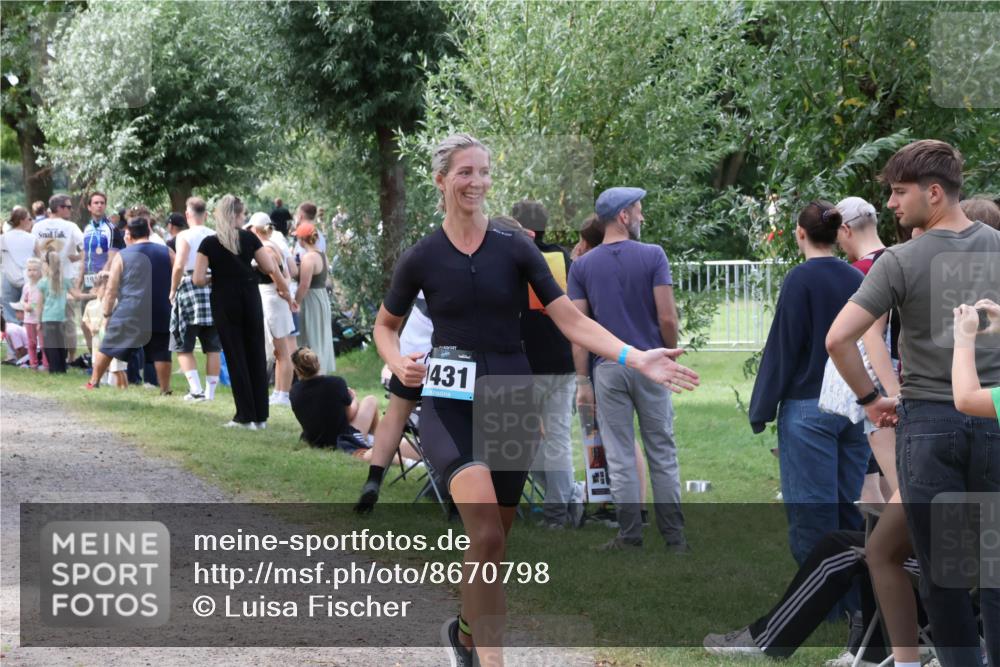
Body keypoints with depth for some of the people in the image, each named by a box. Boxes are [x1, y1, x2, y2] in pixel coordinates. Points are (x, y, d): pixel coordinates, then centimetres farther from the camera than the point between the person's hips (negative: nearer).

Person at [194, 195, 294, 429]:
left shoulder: (209, 243, -5)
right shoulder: (249, 239, -1)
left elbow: (198, 280, -9)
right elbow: (271, 269, 0)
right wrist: (285, 291, 15)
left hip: (224, 301, -2)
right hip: (250, 298, 2)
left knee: (236, 357, 3)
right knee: (256, 355, 9)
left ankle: (246, 416, 2)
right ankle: (260, 416, 10)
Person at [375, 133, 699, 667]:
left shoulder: (515, 248, 0)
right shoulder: (421, 258, -1)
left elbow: (570, 319, -4)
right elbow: (385, 326, 14)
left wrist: (636, 358, -17)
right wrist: (399, 365, -8)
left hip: (511, 402, 2)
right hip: (449, 402, -2)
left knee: (491, 540, 9)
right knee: (486, 535, -20)